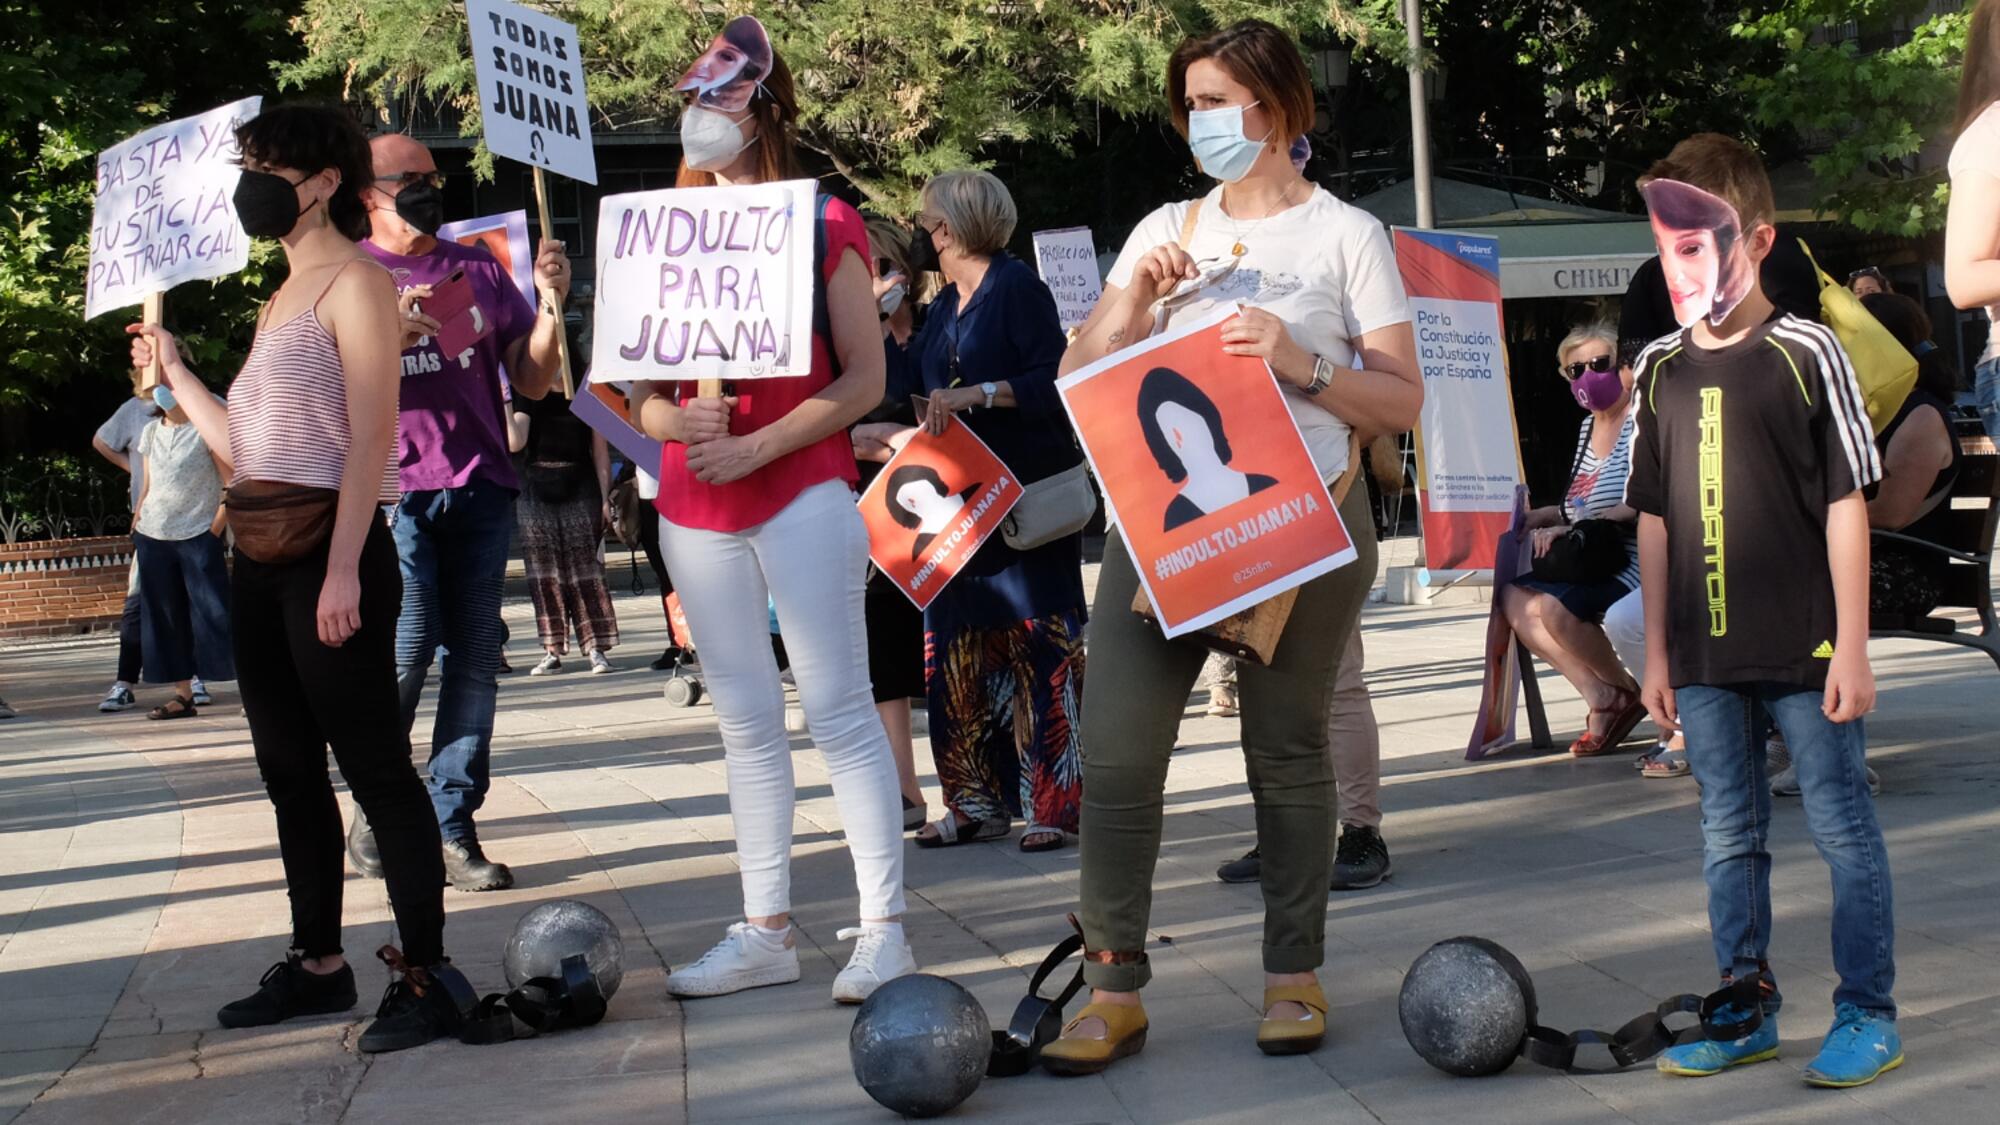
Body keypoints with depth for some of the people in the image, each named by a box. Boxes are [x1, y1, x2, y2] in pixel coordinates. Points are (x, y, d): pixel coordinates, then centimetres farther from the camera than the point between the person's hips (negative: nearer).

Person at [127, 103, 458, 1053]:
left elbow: (372, 434, -16)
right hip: (261, 554, 9)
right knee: (289, 767, 14)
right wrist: (173, 371, 25)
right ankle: (317, 963, 23)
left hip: (331, 546, -9)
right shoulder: (281, 299, 19)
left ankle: (424, 976, -4)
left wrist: (343, 567, -23)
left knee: (374, 765, -7)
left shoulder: (356, 282, -7)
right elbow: (246, 447, 16)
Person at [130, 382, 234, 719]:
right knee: (165, 618, 6)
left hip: (197, 536, -6)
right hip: (153, 538, 6)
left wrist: (216, 526, -12)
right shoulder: (150, 432, 12)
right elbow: (148, 484, 18)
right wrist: (136, 523, 8)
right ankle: (183, 695, 12)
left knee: (213, 614, -10)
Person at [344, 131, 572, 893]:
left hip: (480, 487, 3)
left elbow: (533, 382, 14)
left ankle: (453, 826, 1)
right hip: (395, 488, -3)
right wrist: (388, 333, -14)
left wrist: (551, 304, -1)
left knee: (475, 657, -2)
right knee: (405, 651, -13)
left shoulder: (480, 270, 15)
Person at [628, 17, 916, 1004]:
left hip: (803, 494, -5)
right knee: (745, 724, 8)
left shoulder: (824, 224, -1)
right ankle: (766, 930, 13)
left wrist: (757, 446, -15)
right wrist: (674, 421, -11)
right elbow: (642, 393, 12)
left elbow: (864, 378, -6)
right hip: (694, 509, 5)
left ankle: (883, 929, -5)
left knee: (839, 711, -7)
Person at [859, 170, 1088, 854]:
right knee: (957, 651, 5)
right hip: (958, 503, 8)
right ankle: (978, 804, 11)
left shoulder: (1016, 286, -8)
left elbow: (1054, 381, -17)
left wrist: (977, 394, -23)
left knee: (1039, 649, -6)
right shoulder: (946, 306, 16)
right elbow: (904, 387, 23)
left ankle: (1055, 804, -3)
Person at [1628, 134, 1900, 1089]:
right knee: (1729, 838, 12)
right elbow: (1654, 518, 11)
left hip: (1806, 649, -4)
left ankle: (1868, 1015, 11)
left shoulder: (1805, 354, -5)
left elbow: (1845, 502, -6)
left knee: (1843, 828, 2)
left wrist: (1851, 644, -9)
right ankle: (1746, 1010, 23)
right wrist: (1657, 650, 10)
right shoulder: (1659, 369, 7)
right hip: (1707, 658, 5)